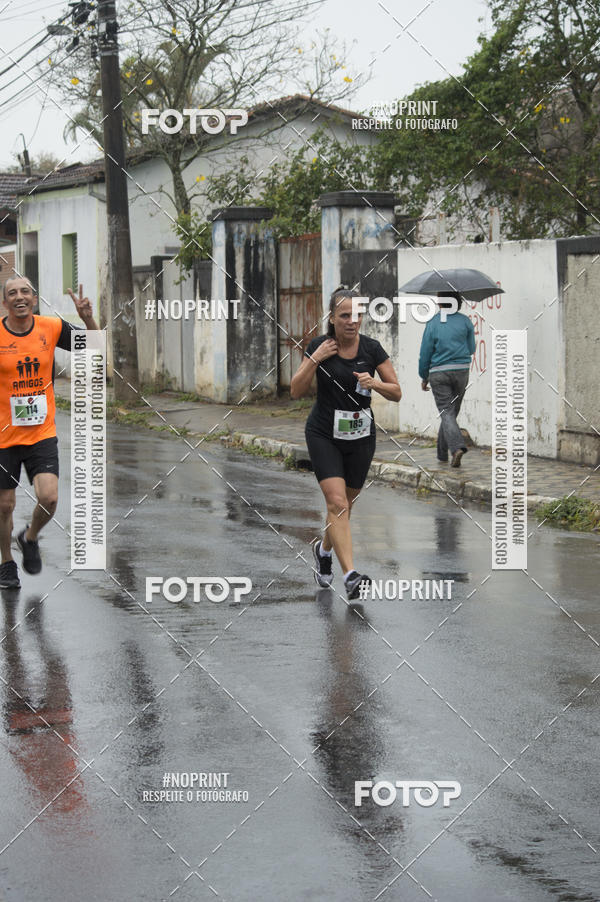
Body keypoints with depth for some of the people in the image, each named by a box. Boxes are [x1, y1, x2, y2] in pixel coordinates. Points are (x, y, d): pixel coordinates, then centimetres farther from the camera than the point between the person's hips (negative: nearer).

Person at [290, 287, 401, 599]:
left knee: (344, 503, 14)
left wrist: (374, 383, -21)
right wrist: (315, 359, -18)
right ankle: (350, 575, -24)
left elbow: (396, 393, -2)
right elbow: (296, 391, -7)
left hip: (361, 435, 2)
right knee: (337, 502, -17)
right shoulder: (319, 345, -8)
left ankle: (324, 549, 43)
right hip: (324, 435, -2)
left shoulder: (372, 348, -6)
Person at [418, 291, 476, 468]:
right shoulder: (465, 321, 0)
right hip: (461, 371, 3)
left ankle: (457, 447, -28)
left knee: (446, 413, -6)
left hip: (439, 373, -3)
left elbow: (425, 354, -2)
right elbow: (471, 349, 7)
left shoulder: (433, 324, -5)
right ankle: (442, 453, 21)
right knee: (452, 412, 14)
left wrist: (424, 377, 10)